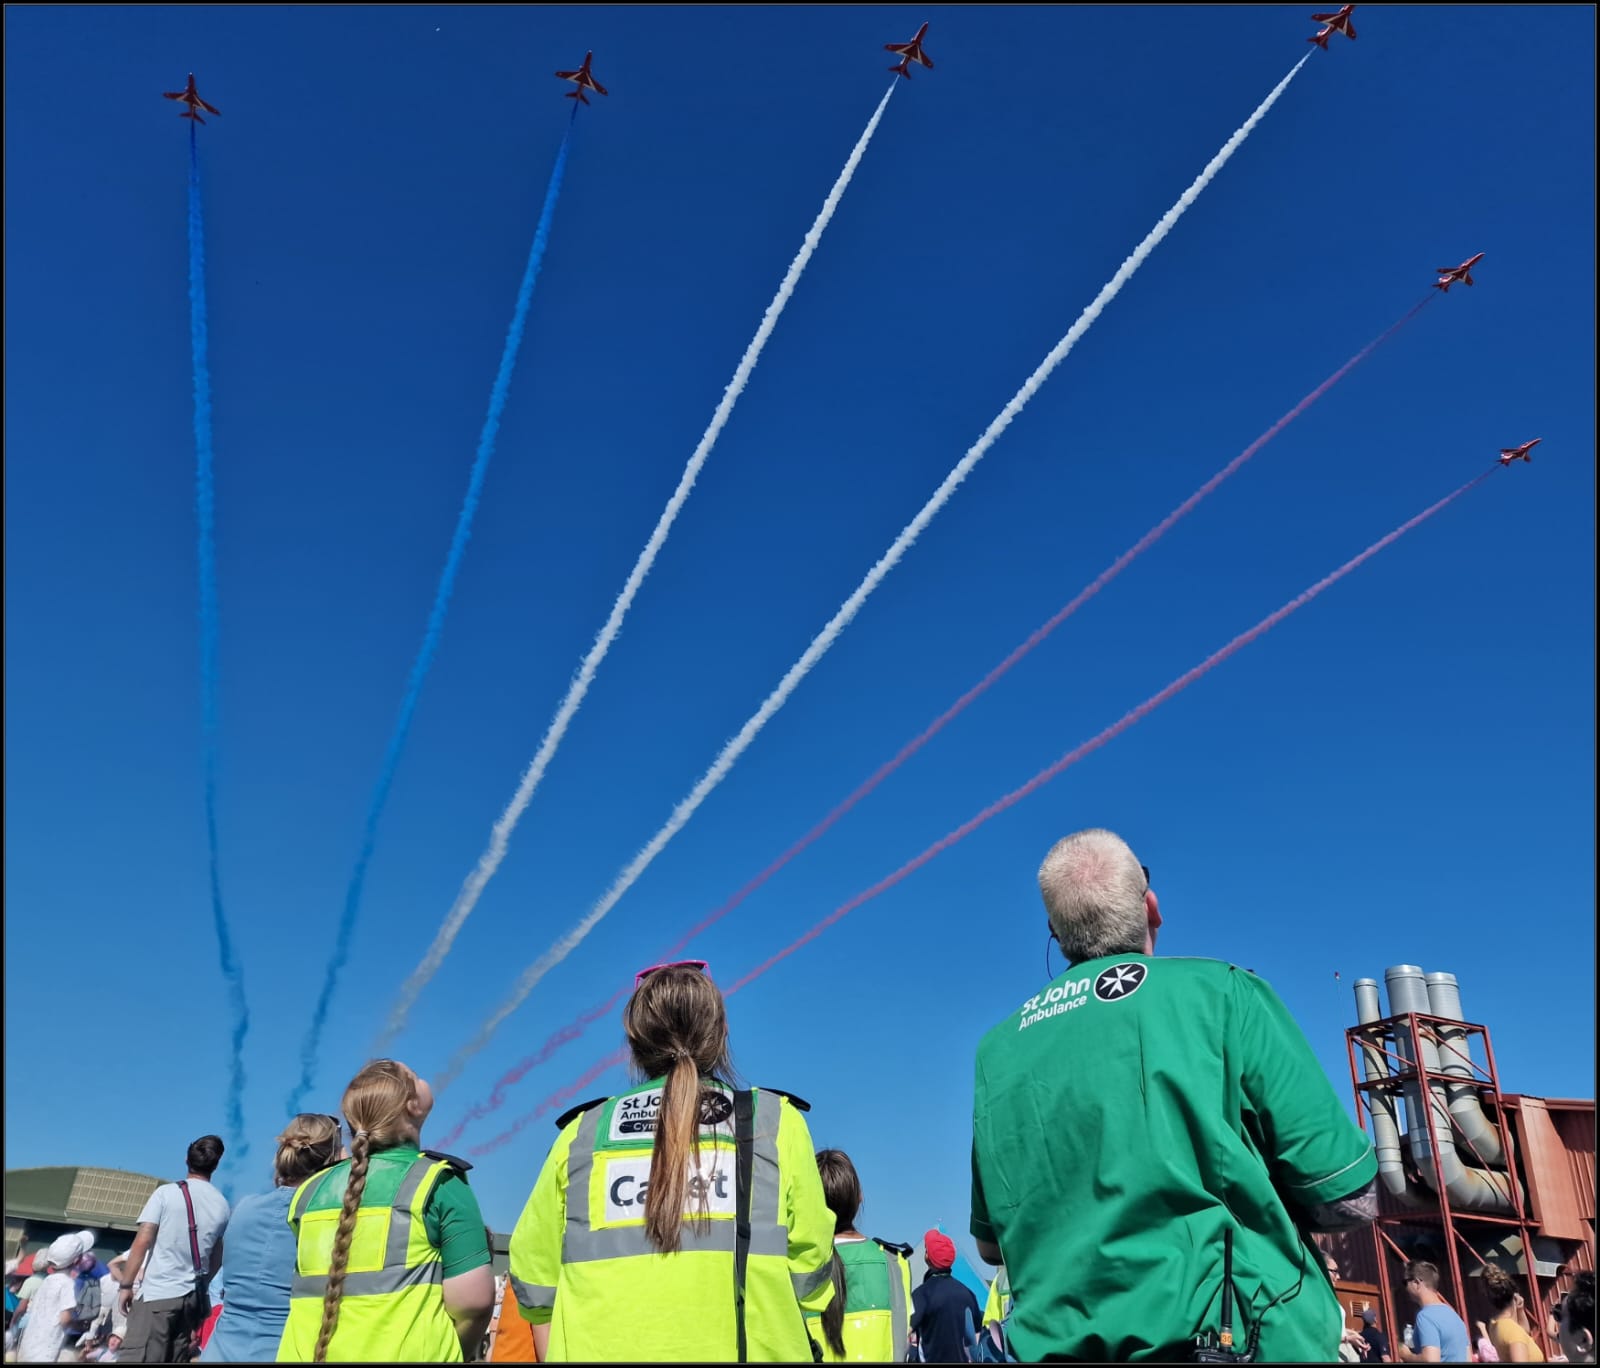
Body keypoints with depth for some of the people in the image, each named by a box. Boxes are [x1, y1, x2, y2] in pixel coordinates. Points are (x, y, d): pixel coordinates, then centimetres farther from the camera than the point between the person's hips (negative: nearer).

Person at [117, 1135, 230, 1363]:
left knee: (134, 1359, -7)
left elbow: (142, 1242, -9)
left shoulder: (167, 1192, -5)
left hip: (158, 1293, -5)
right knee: (176, 1359, 11)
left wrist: (125, 1285, 0)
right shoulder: (222, 1205, 7)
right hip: (193, 1296, 5)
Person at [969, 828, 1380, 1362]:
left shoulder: (997, 1050, 3)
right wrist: (1254, 1196, 11)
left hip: (1064, 1345, 3)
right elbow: (1349, 1199, -7)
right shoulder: (1221, 991, -8)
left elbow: (991, 1244, 12)